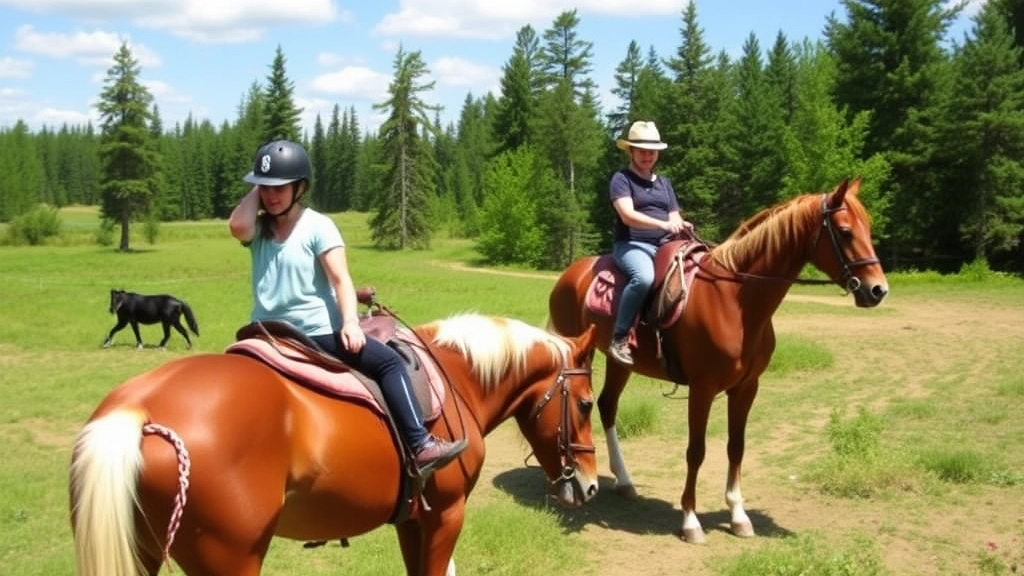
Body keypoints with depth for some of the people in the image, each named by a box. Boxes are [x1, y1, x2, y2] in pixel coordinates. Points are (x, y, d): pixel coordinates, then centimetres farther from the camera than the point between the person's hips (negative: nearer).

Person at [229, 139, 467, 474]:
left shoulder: (317, 226, -5)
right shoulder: (258, 229, 4)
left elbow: (340, 279, -13)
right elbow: (237, 225, -20)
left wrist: (350, 322, -27)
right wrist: (256, 190, -5)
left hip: (319, 332, -1)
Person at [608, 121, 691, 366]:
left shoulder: (664, 182, 22)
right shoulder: (621, 179, 0)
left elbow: (674, 216, 17)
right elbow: (628, 215, -15)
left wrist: (681, 225, -8)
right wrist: (664, 224, -27)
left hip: (665, 245, 7)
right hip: (631, 245, -6)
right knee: (644, 277, -38)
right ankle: (619, 338, -27)